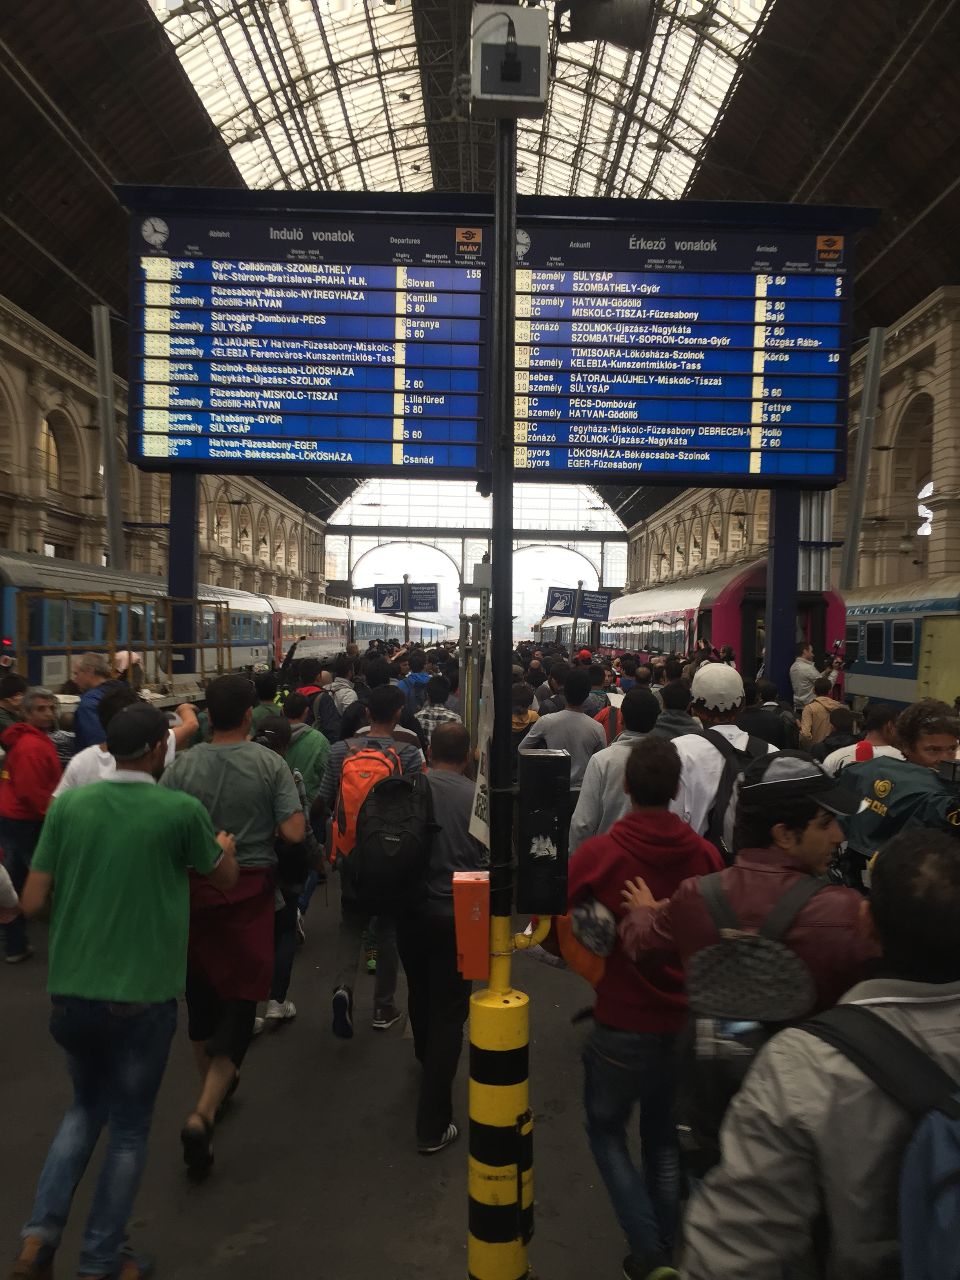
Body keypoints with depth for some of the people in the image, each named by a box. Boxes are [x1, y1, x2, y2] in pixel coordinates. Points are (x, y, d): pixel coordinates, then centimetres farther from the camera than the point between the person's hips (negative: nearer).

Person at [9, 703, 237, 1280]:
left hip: (71, 993, 4)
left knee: (86, 1107, 28)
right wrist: (225, 846, 25)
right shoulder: (182, 811, -13)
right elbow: (226, 881, 4)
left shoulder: (68, 805, -4)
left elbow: (32, 903, -1)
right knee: (129, 1127, 16)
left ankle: (40, 1234, 20)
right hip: (142, 997, -4)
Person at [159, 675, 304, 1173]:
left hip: (193, 888, 3)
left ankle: (213, 1083, 41)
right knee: (239, 996, 7)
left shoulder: (182, 766, -7)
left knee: (201, 990, 21)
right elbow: (294, 833, -14)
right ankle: (204, 1113, -6)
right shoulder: (270, 764, -11)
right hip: (249, 889, -2)